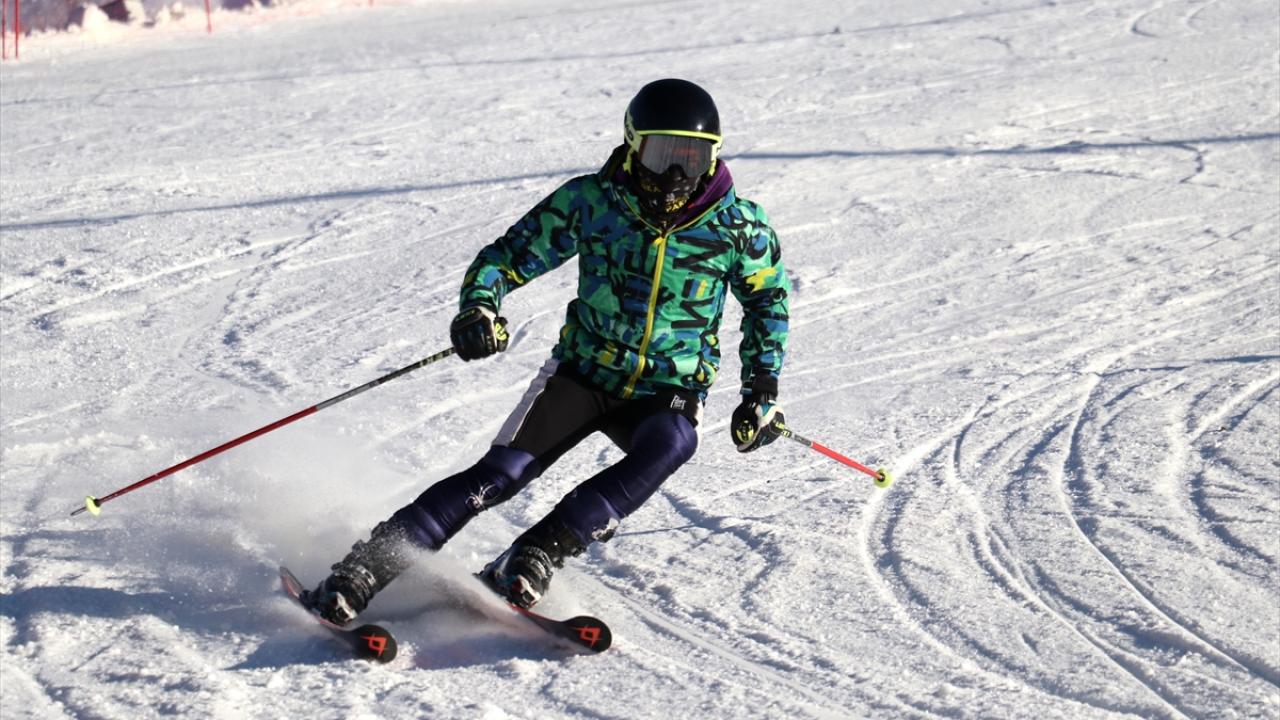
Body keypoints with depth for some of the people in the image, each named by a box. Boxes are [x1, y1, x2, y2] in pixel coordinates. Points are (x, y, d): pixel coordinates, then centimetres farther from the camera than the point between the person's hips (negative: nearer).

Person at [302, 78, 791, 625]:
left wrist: (762, 390, 2)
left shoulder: (737, 225, -7)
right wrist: (479, 306, -24)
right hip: (583, 371, 0)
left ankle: (537, 554, -35)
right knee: (502, 472, -21)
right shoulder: (591, 201, -9)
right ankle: (364, 568, -19)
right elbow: (509, 256, -2)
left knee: (668, 445, -35)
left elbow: (768, 298, 11)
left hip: (668, 394, 1)